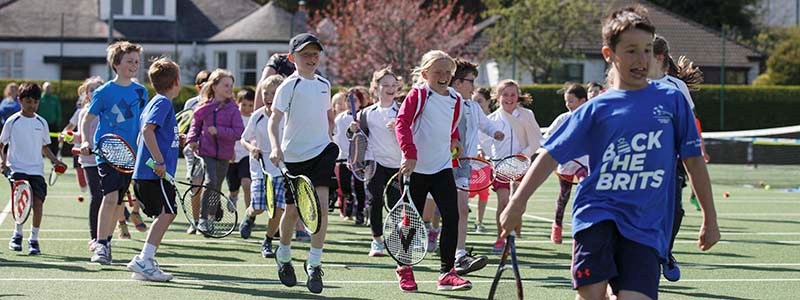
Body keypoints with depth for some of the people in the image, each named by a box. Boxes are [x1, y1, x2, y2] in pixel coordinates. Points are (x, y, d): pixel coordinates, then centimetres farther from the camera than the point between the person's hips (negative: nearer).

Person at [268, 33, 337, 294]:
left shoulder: (324, 84, 10)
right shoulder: (289, 86, -7)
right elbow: (274, 118, -15)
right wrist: (276, 147, -28)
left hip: (322, 151, 3)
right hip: (294, 155, -3)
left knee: (321, 206, -13)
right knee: (292, 210, 6)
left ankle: (314, 264, -8)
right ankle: (283, 257, 30)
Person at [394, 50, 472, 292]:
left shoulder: (455, 99, 9)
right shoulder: (418, 95, -7)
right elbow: (402, 123, -17)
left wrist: (454, 140, 12)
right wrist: (410, 154, -26)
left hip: (442, 167, 4)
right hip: (415, 168, -4)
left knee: (451, 217, -9)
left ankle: (446, 273, -6)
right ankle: (404, 267, 26)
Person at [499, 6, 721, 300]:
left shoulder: (671, 100, 9)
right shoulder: (596, 109, 8)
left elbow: (694, 160, 12)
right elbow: (551, 155, 7)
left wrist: (710, 219, 13)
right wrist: (517, 202, -2)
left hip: (647, 226, 0)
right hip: (597, 212, 0)